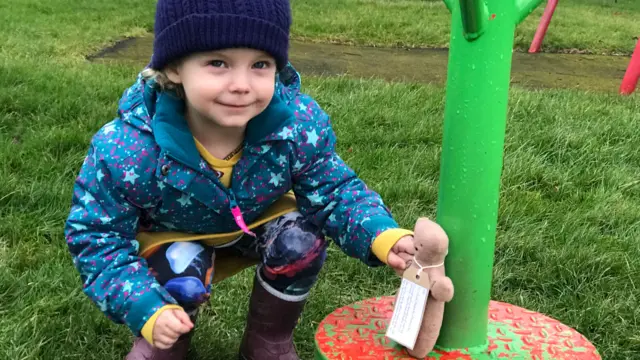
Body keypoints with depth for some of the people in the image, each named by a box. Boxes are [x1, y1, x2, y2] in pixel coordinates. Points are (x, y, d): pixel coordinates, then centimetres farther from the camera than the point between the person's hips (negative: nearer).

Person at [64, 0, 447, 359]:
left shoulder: (299, 125, -28)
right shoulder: (127, 150, -33)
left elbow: (334, 191, -16)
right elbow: (96, 236, -21)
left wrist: (383, 237, -37)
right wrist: (146, 310, -34)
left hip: (255, 224, 3)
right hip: (172, 237, -2)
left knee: (302, 239, -24)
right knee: (182, 279, -31)